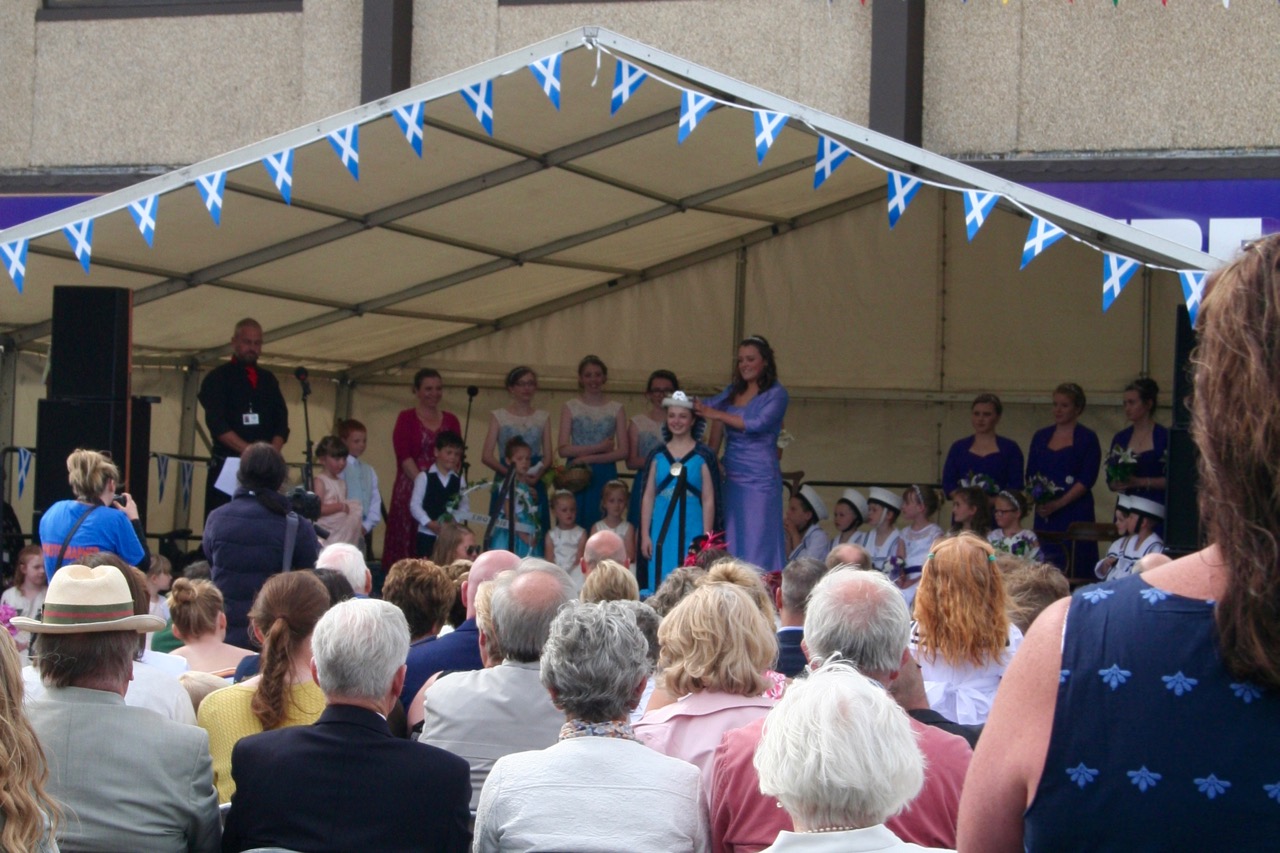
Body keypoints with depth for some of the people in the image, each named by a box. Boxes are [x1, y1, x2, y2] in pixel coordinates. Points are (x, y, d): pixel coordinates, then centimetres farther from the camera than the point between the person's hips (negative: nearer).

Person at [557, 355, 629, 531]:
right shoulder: (571, 408, 6)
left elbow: (623, 451, 1)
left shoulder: (616, 409, 8)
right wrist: (598, 447, -9)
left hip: (605, 475, 1)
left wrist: (590, 458, -10)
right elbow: (563, 449, -3)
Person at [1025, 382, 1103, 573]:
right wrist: (1035, 497, -6)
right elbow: (1030, 476, 14)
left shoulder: (1087, 438, 2)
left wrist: (1058, 503, -15)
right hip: (1044, 514, 4)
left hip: (1075, 511, -4)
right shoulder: (1041, 437, 16)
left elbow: (1087, 479, -7)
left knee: (1074, 569, -10)